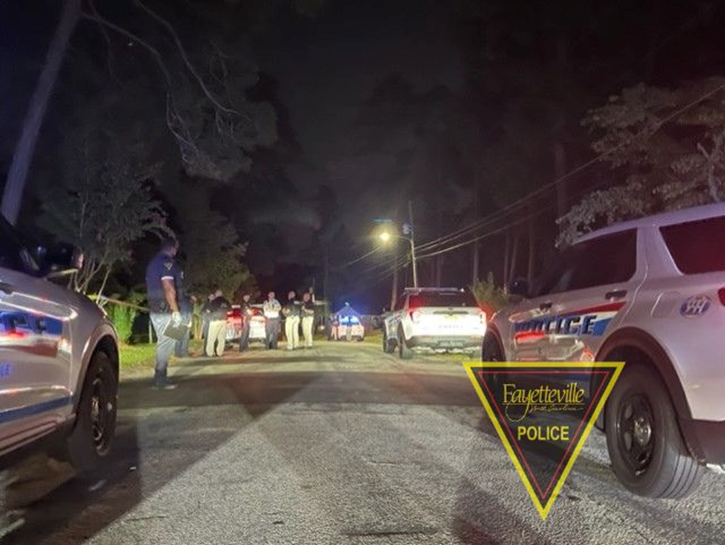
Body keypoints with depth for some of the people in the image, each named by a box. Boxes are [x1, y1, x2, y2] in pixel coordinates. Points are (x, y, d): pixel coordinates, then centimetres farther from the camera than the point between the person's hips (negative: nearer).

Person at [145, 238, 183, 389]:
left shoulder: (153, 262, 17)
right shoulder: (167, 263, -14)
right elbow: (168, 288, -21)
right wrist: (175, 311, -20)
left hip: (155, 308, 10)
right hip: (165, 309, -10)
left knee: (163, 342, 16)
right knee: (167, 342, -5)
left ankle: (160, 377, 20)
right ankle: (160, 379, -3)